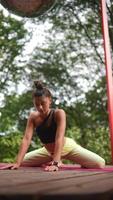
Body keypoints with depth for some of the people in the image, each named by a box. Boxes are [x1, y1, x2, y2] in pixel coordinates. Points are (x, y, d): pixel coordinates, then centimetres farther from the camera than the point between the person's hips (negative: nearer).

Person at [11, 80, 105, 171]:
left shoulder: (59, 113, -27)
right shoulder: (33, 117, -16)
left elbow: (59, 138, -37)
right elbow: (26, 139, -23)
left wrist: (55, 163, -46)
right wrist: (17, 163, -34)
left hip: (67, 147, -4)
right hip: (49, 151, 4)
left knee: (100, 164, -19)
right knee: (22, 163, 4)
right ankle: (58, 162, 22)